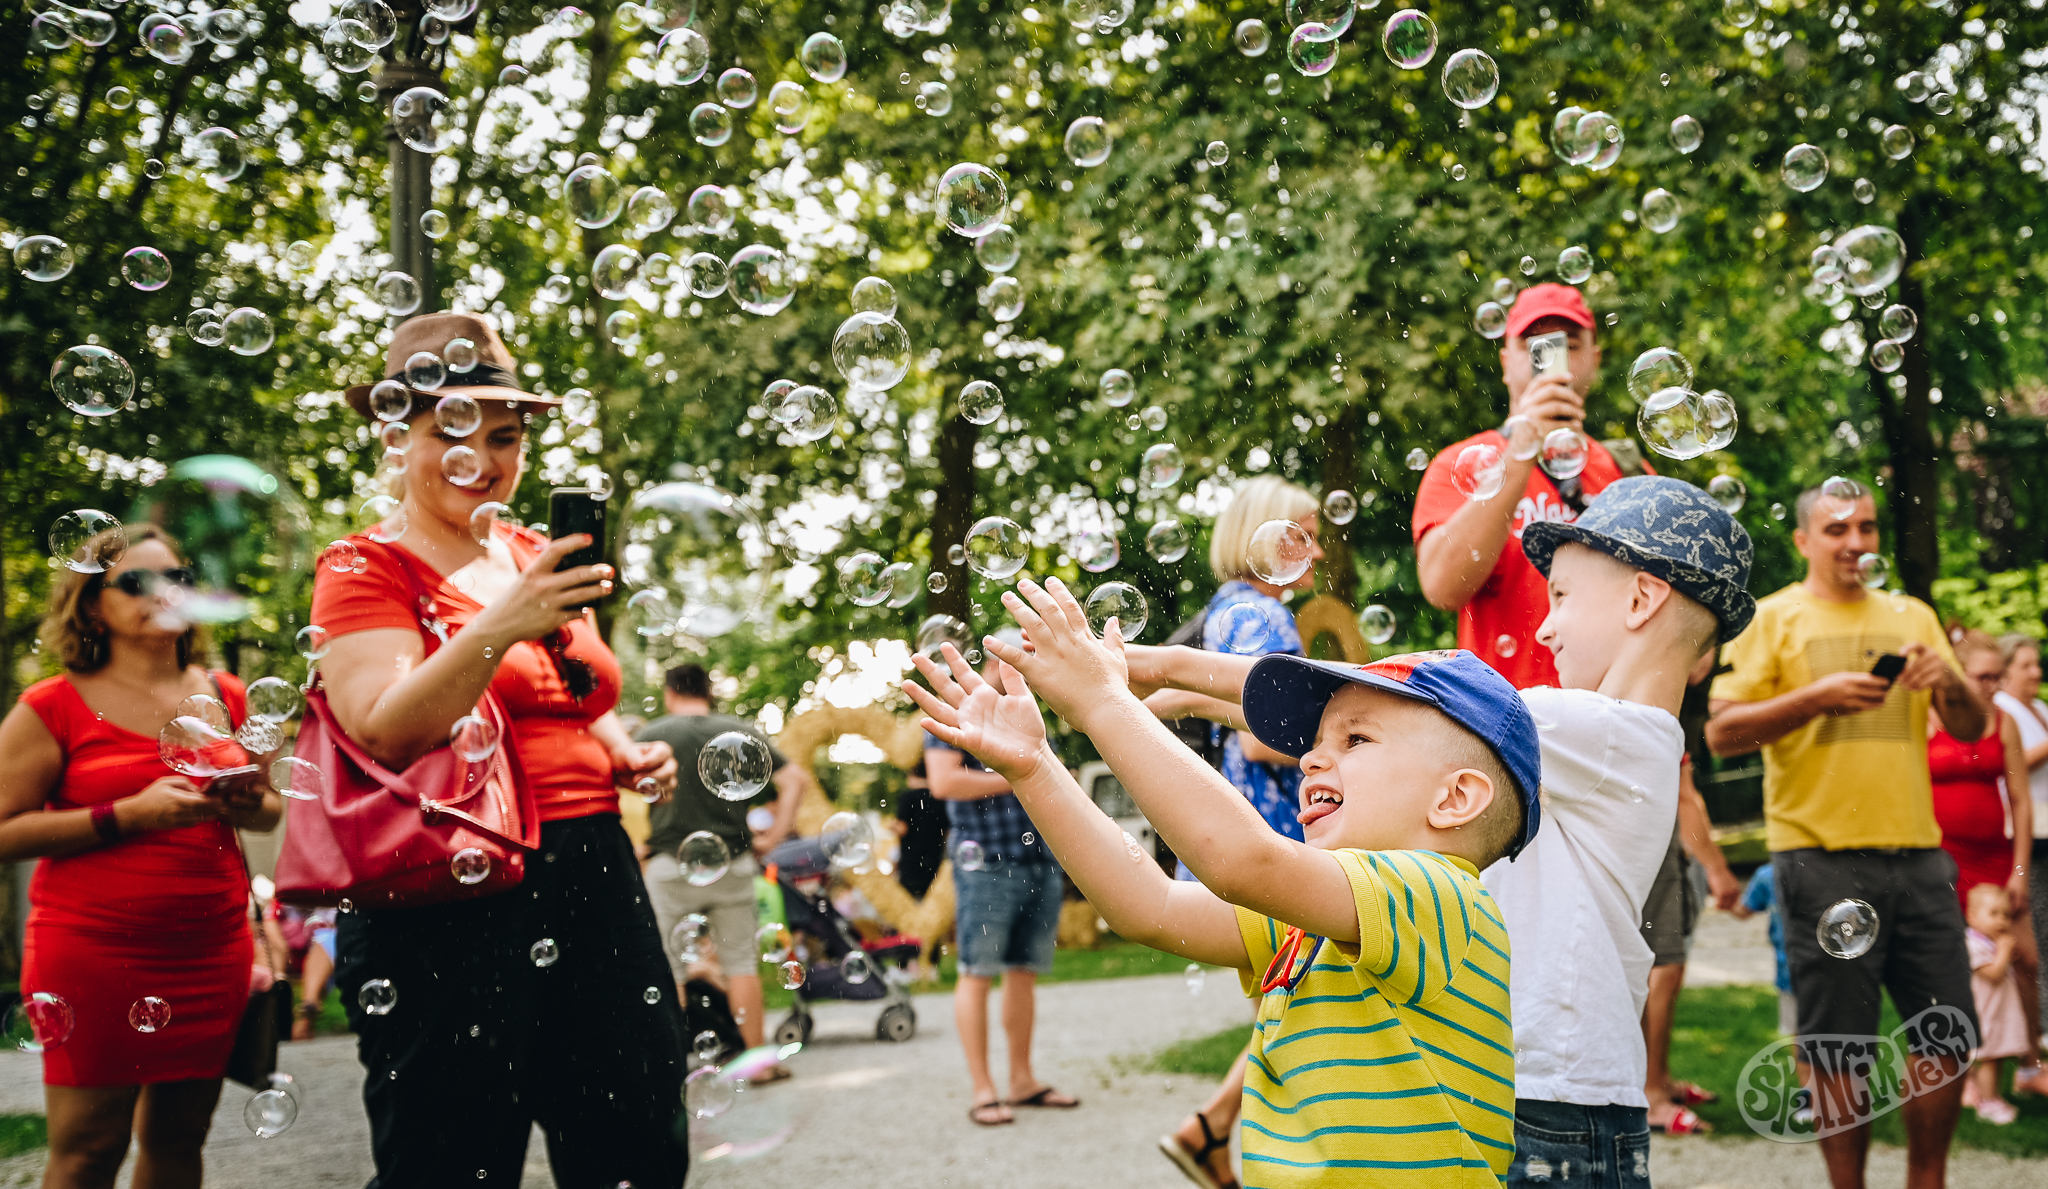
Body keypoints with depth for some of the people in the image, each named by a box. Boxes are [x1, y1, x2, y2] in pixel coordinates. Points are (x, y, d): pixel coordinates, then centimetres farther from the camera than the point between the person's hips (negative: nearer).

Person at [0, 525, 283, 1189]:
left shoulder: (224, 697, 12)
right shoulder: (54, 707, -1)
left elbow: (269, 810, 22)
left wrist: (245, 802, -2)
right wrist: (128, 816, -15)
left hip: (213, 950, 4)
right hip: (94, 952, -4)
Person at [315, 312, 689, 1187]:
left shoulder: (538, 559, 17)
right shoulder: (369, 571, -2)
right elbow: (385, 733, -18)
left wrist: (629, 754, 10)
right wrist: (499, 628, -30)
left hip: (594, 878, 6)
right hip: (450, 904, -6)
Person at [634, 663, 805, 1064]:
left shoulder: (651, 735, -1)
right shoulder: (741, 732, 5)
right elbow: (794, 778, -1)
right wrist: (773, 836, 3)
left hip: (670, 866, -1)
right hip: (732, 863, 2)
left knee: (669, 967, 6)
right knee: (741, 961, 8)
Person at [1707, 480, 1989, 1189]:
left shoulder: (1911, 617, 18)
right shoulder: (1772, 619, 3)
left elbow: (1971, 729, 17)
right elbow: (1722, 734, -5)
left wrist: (1951, 682, -5)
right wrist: (1816, 697, -17)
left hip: (1917, 852, 5)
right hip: (1822, 858, -5)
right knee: (1839, 1045, -2)